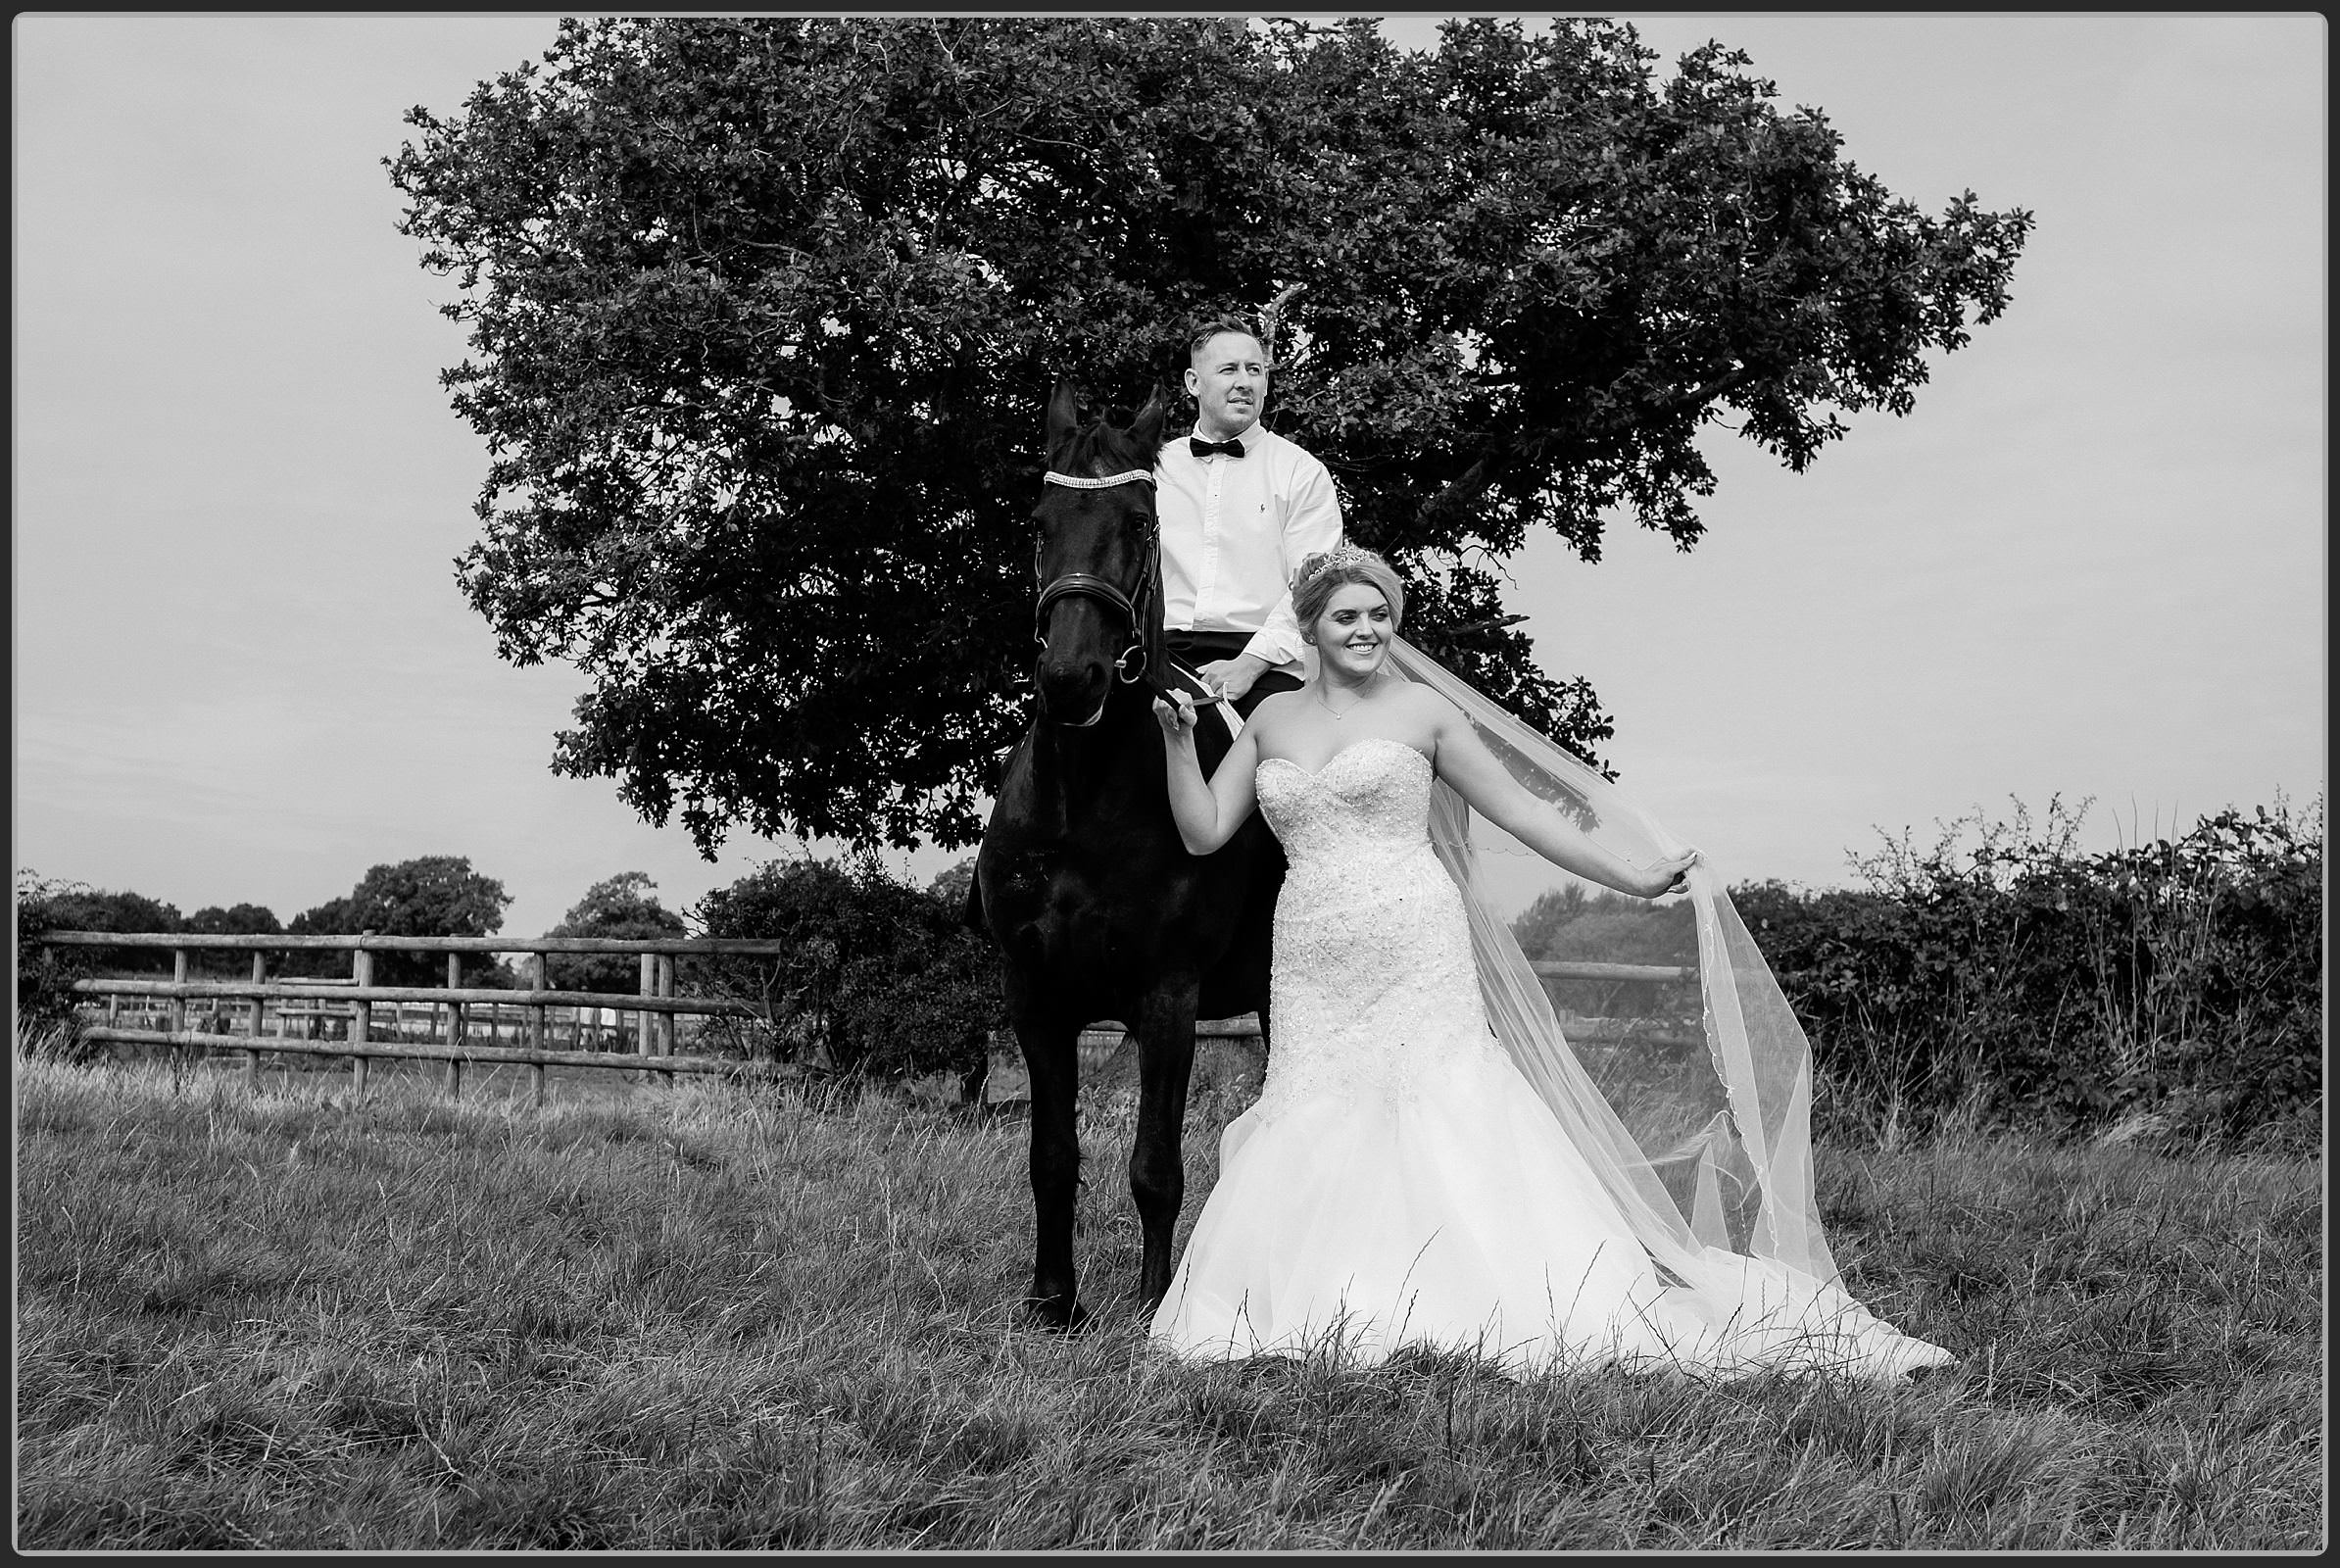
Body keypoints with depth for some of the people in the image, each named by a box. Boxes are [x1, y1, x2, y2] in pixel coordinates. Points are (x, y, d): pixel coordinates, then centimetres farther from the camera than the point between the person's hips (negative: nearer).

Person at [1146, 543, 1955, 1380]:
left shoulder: (1421, 710, 4)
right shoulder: (1273, 717, 13)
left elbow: (1519, 811, 6)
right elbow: (1203, 832, 12)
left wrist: (1630, 878, 3)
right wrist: (1179, 740, -1)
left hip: (1416, 956, -3)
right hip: (1312, 968, 3)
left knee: (1443, 1121, -8)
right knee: (1313, 1133, -3)